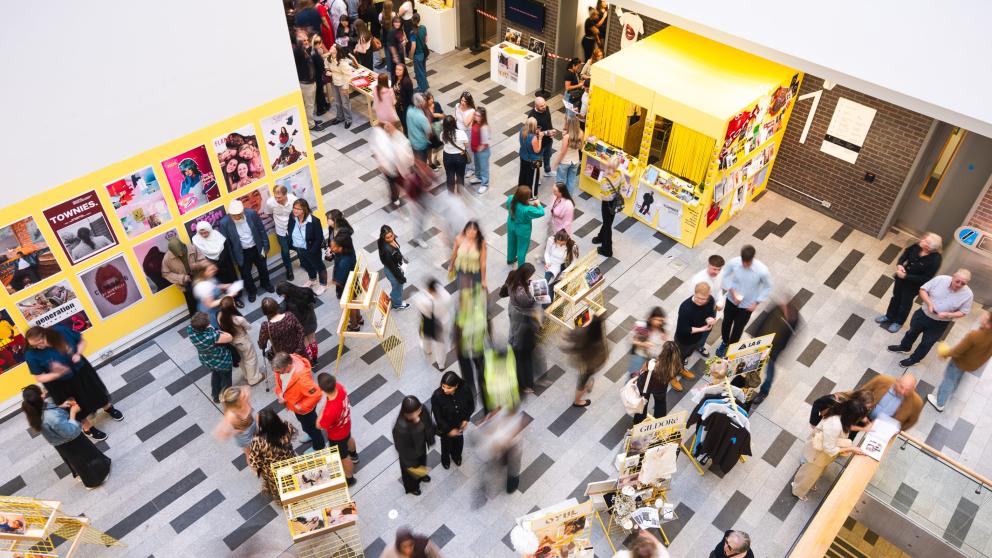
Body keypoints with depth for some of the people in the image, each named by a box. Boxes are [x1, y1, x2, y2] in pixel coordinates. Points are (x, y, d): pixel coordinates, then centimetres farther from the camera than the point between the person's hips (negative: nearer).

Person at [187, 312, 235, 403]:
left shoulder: (190, 329, -27)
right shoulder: (211, 336, -46)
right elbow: (230, 338, -31)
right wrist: (216, 331, -19)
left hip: (206, 361, 6)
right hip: (222, 361, -6)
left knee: (215, 375, 37)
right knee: (226, 380, 25)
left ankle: (216, 396, 59)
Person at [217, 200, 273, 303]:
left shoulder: (252, 214, -21)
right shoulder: (224, 223, -25)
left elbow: (262, 230, -8)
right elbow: (225, 243, -14)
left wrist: (265, 246, -4)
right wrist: (233, 258, -10)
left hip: (257, 248, 2)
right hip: (242, 253, -2)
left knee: (263, 268, 24)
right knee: (245, 274, 17)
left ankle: (266, 284, 54)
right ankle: (252, 290, 45)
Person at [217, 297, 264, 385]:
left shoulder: (220, 316, -26)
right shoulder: (239, 319, -40)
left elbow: (222, 327, -4)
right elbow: (249, 327, -18)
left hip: (231, 341, 6)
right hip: (243, 341, -6)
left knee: (241, 359, 32)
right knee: (251, 359, 23)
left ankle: (247, 376, 56)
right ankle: (254, 378, 44)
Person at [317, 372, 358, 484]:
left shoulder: (330, 411, -50)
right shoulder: (339, 387, -31)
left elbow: (319, 425, -27)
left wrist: (324, 404, -27)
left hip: (337, 436, -6)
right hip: (346, 425, 7)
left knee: (343, 457, 23)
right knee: (348, 439, 39)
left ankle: (349, 479, 52)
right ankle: (354, 455, 71)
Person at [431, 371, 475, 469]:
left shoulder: (465, 390, -31)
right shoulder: (437, 396, -37)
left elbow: (471, 405, -9)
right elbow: (438, 417, -24)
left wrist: (466, 419, -16)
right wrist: (449, 430, -20)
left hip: (460, 423, 2)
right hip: (445, 426, -2)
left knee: (459, 440, 30)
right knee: (446, 442, 26)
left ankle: (456, 455, 64)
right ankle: (445, 458, 60)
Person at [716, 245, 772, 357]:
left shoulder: (762, 271, -32)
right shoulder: (734, 262, -27)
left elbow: (767, 287, -12)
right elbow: (725, 275, -6)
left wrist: (756, 303, -13)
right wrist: (732, 291, -17)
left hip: (747, 305, -2)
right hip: (732, 300, 2)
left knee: (738, 328, 19)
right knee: (726, 322, 25)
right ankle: (724, 342, 56)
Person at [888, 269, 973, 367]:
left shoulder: (968, 294, -21)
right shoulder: (940, 279, -20)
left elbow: (963, 312, -10)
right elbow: (923, 290, -10)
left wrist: (947, 315, -27)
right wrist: (929, 303, -25)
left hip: (940, 324, -2)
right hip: (923, 313, 2)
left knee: (927, 343, 14)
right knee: (912, 332, 25)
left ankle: (913, 359, 36)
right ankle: (904, 347, 53)